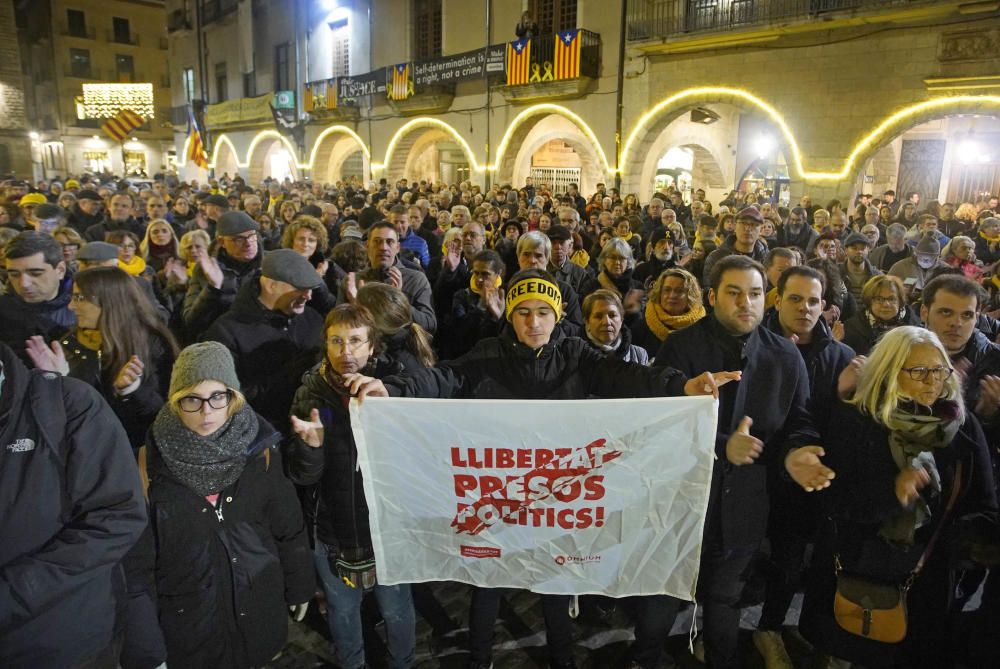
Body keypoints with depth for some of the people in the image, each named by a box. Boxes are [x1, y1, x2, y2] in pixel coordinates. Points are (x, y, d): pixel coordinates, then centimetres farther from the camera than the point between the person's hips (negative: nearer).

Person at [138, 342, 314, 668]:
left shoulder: (260, 450, -10)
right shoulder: (154, 460, -12)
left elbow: (289, 528, -2)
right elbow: (138, 549, -5)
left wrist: (299, 587, 5)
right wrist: (142, 623, -1)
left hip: (257, 605, 1)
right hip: (187, 615, -1)